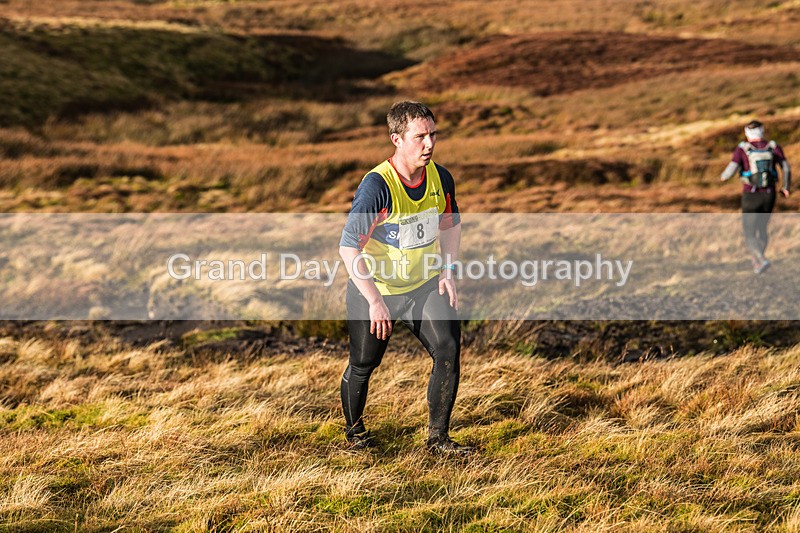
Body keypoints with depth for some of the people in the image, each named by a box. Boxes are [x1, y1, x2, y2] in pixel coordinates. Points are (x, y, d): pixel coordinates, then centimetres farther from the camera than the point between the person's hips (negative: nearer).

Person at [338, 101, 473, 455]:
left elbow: (450, 224, 13)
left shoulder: (440, 177, -8)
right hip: (373, 289, -4)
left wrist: (448, 271, 1)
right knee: (363, 364, 10)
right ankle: (354, 429, 39)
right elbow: (349, 248, -25)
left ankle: (438, 438, 4)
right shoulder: (376, 186, -26)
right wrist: (374, 300, -27)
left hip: (425, 284, 4)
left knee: (449, 351, -10)